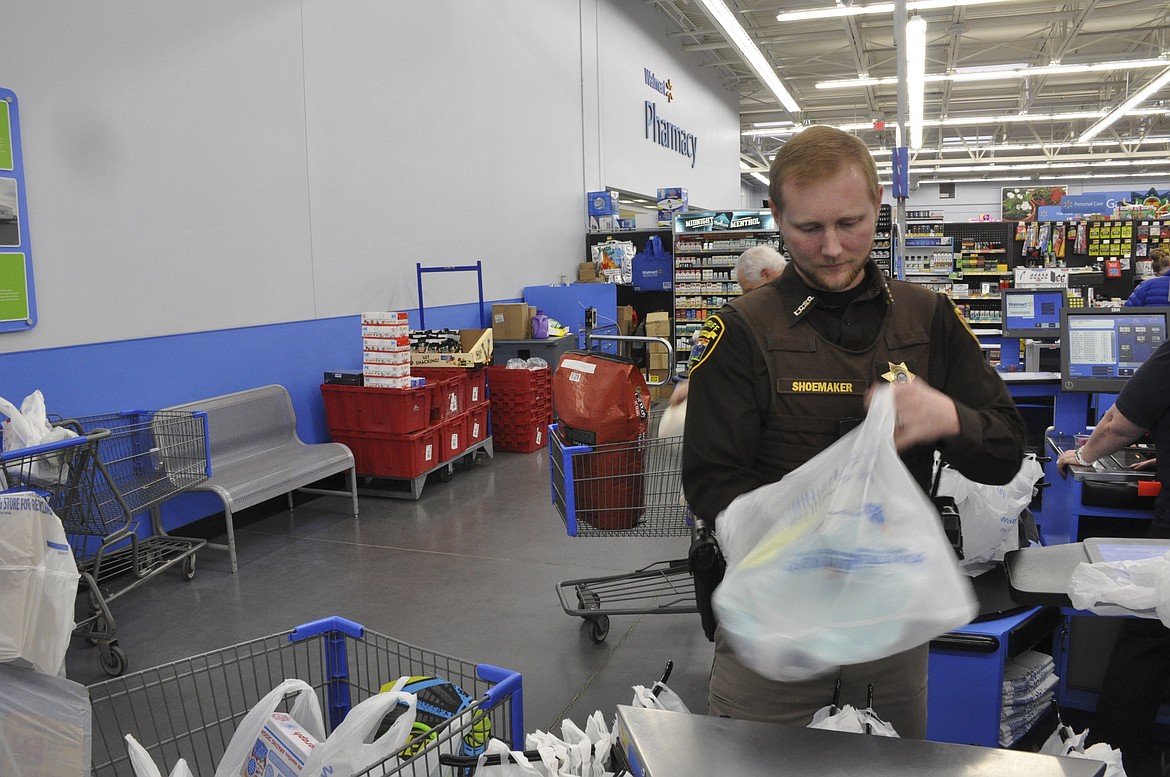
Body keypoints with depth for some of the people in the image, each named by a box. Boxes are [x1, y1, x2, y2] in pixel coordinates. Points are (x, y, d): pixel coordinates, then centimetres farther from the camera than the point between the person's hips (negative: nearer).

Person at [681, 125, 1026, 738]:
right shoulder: (742, 331, -8)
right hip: (773, 615, -3)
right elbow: (712, 482, -11)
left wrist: (950, 419, -20)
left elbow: (1005, 455, 3)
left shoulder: (929, 318, 3)